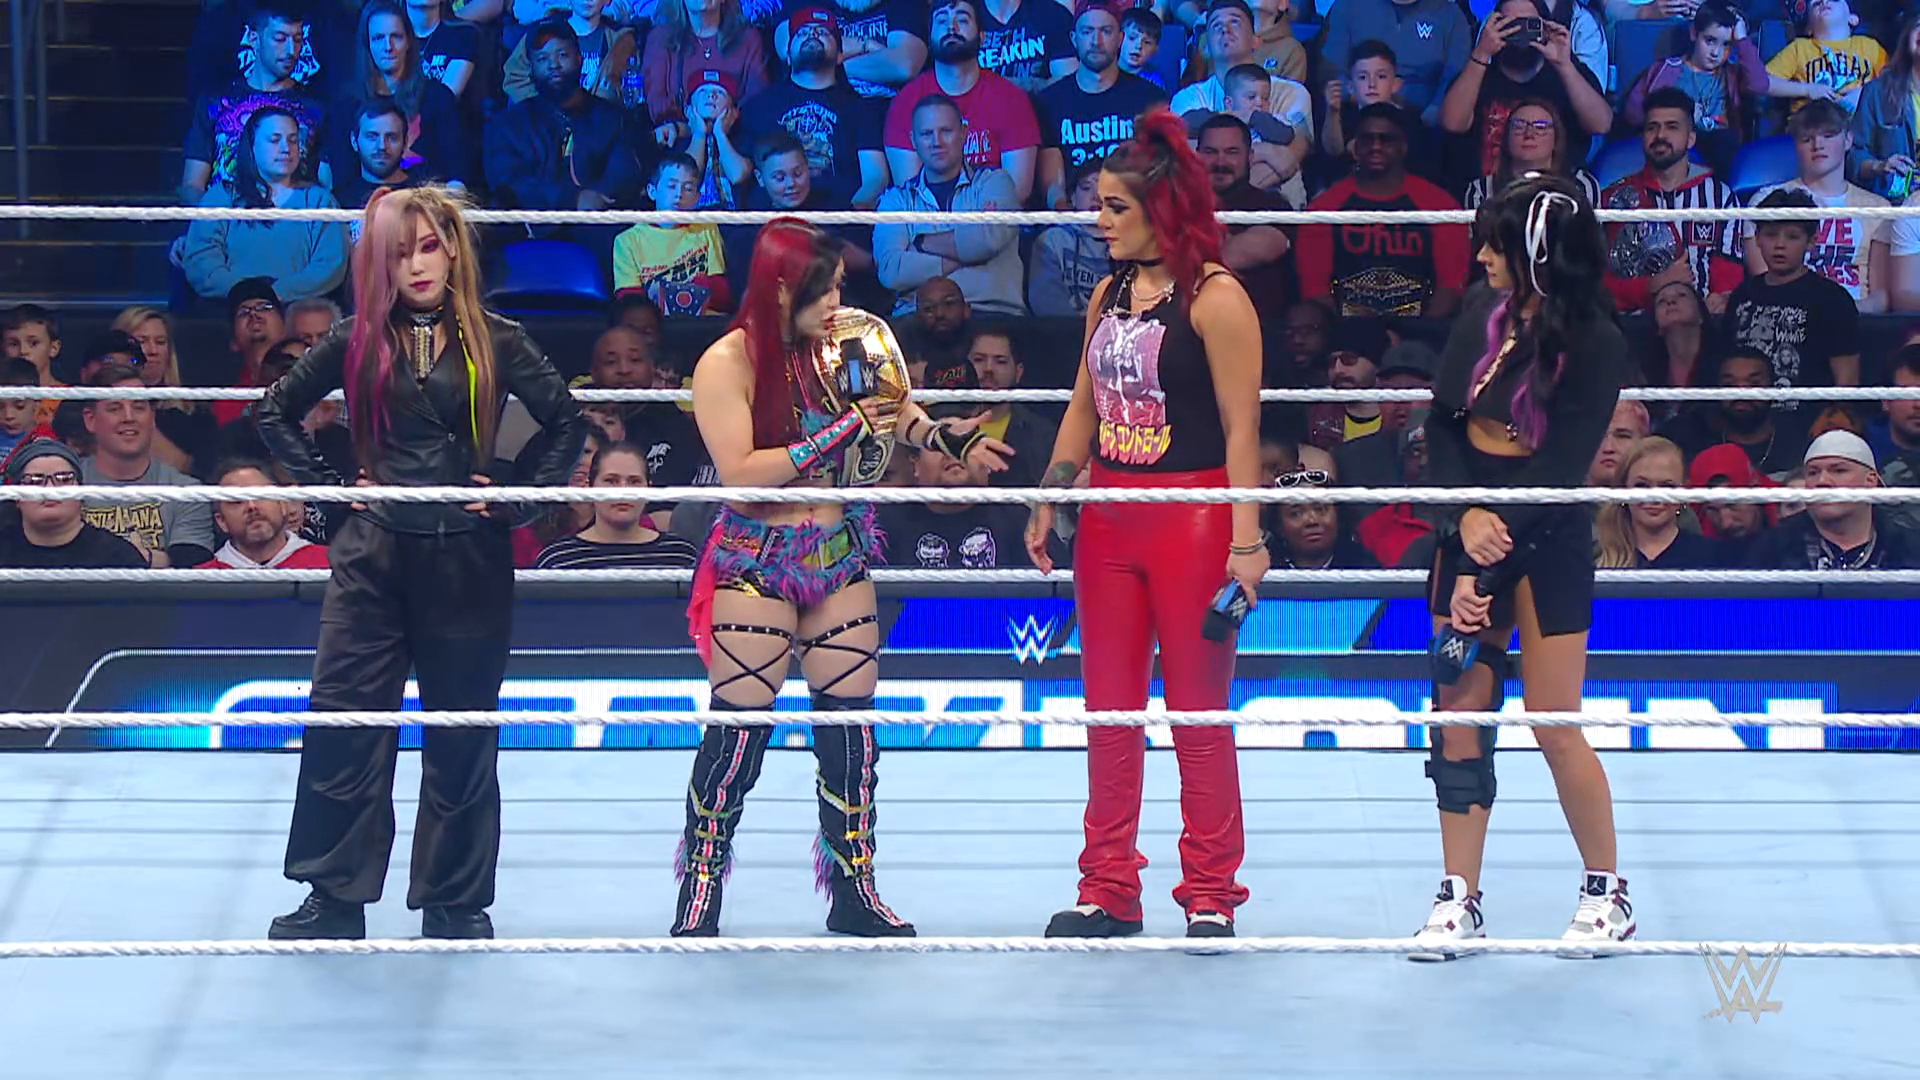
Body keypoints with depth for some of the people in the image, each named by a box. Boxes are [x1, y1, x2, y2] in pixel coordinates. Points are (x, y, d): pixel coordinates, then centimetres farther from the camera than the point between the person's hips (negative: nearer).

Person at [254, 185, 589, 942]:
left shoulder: (494, 341, 0)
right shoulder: (360, 341, 2)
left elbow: (567, 424, 3)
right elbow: (275, 412, 8)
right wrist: (325, 484, -1)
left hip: (467, 558, -1)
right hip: (374, 553, 1)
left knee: (462, 734, 5)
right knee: (342, 720, -3)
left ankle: (454, 901, 15)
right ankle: (334, 898, 5)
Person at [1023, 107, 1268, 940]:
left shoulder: (1213, 299, -10)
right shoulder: (1110, 296, 11)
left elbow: (1242, 428, -12)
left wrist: (1246, 540, -16)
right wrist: (1048, 506, 16)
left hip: (1191, 520, -7)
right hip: (1109, 519, 7)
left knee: (1198, 713, 0)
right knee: (1109, 712, 10)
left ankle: (1210, 896, 9)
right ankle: (1108, 892, 17)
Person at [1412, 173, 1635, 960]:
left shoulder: (1594, 345, -15)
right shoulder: (1484, 314, 0)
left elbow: (1562, 470, -17)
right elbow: (1443, 423, 1)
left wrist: (1485, 567, -20)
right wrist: (1467, 516, -16)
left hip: (1547, 542, -5)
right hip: (1470, 527, 5)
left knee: (1555, 726, -2)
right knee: (1459, 713, 4)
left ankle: (1607, 893, 15)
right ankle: (1460, 899, 10)